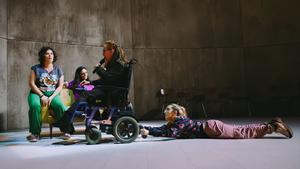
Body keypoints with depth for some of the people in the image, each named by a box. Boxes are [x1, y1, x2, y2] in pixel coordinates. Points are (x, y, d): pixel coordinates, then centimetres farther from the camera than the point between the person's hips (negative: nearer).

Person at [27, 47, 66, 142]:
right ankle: (35, 133, -26)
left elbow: (60, 86, 6)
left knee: (60, 105, -32)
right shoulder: (36, 68, 5)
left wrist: (51, 97, -10)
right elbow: (31, 83, -2)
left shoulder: (58, 70, 11)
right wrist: (42, 96, -13)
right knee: (35, 105, -35)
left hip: (53, 94, 1)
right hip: (37, 93, -1)